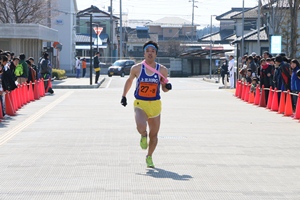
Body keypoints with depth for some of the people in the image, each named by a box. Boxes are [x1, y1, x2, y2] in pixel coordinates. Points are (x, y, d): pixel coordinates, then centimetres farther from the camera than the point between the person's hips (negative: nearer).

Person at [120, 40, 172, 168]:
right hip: (140, 104, -2)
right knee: (141, 126, -29)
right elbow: (129, 80, 17)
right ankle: (143, 135, 10)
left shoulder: (162, 70, -1)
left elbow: (164, 88, 10)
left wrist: (167, 87, -13)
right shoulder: (136, 68, -2)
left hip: (155, 105, 2)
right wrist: (124, 96, 15)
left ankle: (149, 157, 34)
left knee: (154, 134, 9)